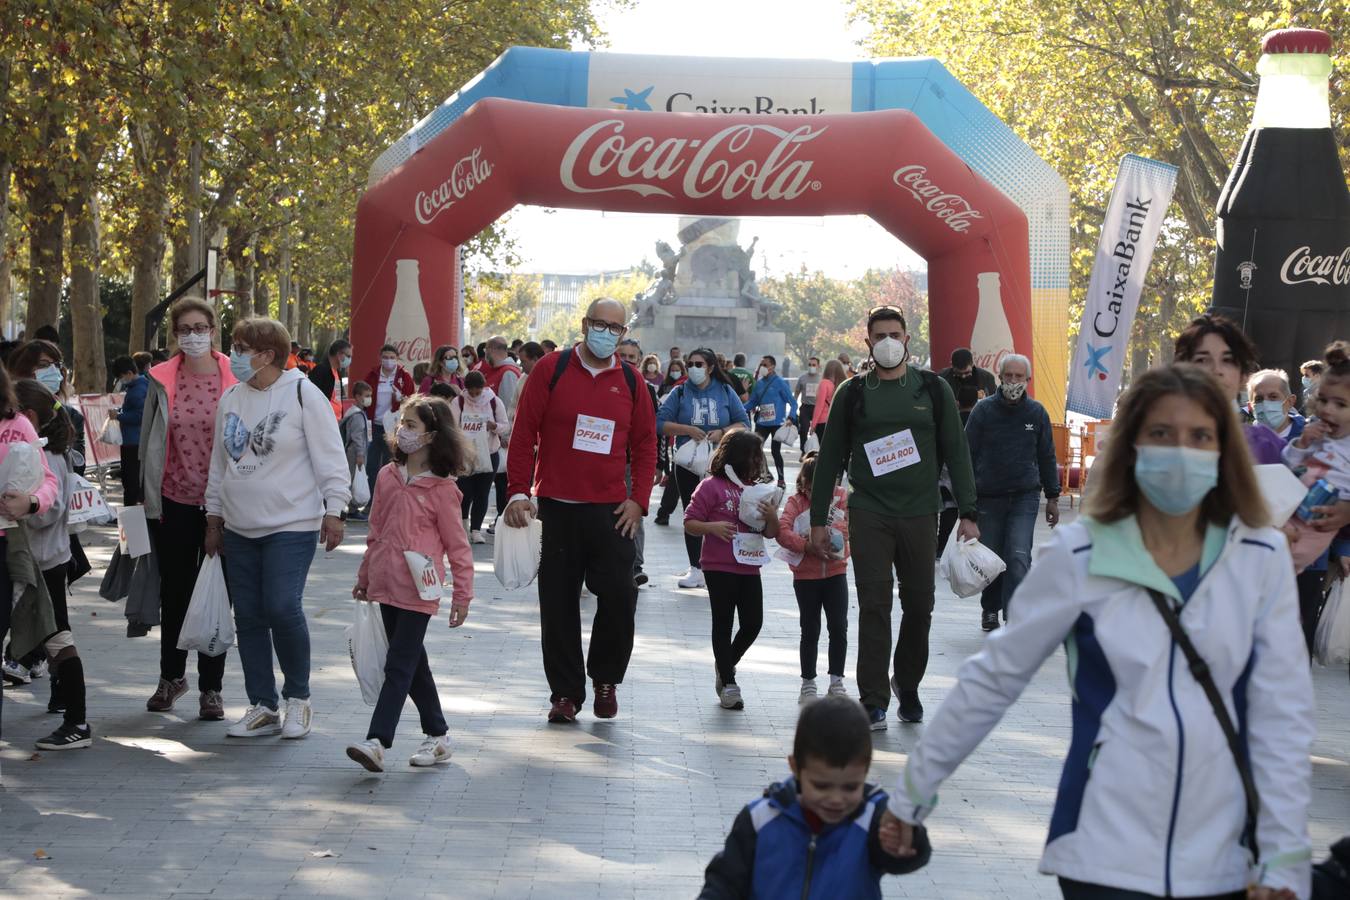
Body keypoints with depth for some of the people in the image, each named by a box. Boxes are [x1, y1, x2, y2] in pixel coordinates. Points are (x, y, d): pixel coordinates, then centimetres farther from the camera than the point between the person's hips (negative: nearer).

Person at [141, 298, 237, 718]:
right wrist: (146, 492, 8)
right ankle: (171, 676, 29)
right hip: (173, 501, 2)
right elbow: (148, 439, 9)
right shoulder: (161, 380, 2)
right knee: (174, 592, 12)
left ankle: (211, 688, 13)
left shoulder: (235, 379, -4)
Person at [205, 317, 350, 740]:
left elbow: (330, 458, -7)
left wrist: (333, 512, -11)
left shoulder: (303, 394, -7)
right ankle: (262, 707, 14)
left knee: (283, 609, -15)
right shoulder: (231, 399, 11)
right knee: (248, 617, 5)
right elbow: (219, 463, 18)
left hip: (291, 526, -6)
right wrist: (214, 518, 18)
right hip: (239, 528, 6)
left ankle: (298, 698, 5)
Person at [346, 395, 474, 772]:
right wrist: (365, 577, 21)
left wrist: (462, 592, -5)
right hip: (386, 585, 7)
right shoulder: (388, 476, 9)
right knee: (412, 661, 14)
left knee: (399, 664, -9)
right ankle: (437, 735, 25)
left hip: (418, 590, -7)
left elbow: (457, 543, -5)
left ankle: (377, 741, -14)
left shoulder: (441, 487, -8)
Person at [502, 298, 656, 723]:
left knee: (619, 596, -5)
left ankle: (606, 678, 18)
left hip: (611, 511, 1)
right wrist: (519, 492, -7)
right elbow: (524, 433, -2)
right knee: (559, 604, 4)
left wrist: (638, 499, 2)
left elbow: (645, 443, 11)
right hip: (557, 508, -1)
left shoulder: (629, 381, 7)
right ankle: (566, 692, 15)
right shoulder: (552, 369, -1)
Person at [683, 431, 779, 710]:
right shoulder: (712, 486, -5)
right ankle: (728, 683, 9)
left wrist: (772, 516, -7)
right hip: (719, 568, -5)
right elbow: (690, 523, -6)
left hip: (749, 568, 5)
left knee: (753, 623, 5)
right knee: (723, 623, 2)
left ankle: (725, 664, 30)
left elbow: (771, 533, 14)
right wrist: (712, 527, -23)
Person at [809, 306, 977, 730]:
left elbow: (956, 452, 7)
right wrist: (818, 518, 6)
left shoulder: (933, 389, 7)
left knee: (919, 606, 6)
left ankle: (908, 686, 26)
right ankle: (874, 702, -3)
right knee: (875, 606, -6)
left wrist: (968, 512, 1)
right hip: (869, 515, -1)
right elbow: (830, 458, 9)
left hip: (920, 515, 1)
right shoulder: (852, 394, 6)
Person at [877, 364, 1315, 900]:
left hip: (1222, 857, 2)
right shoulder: (1080, 557, -6)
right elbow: (991, 679, 2)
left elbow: (1283, 715, -1)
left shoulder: (1262, 558, -1)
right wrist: (916, 789, 6)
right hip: (1107, 851, -2)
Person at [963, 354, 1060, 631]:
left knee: (1018, 559, -13)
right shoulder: (983, 410, -2)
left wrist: (1052, 497, 13)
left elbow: (1047, 457, 13)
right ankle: (990, 609, 33)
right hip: (988, 497, 0)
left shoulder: (1036, 413, 4)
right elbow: (968, 454, 1)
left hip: (1025, 497, 0)